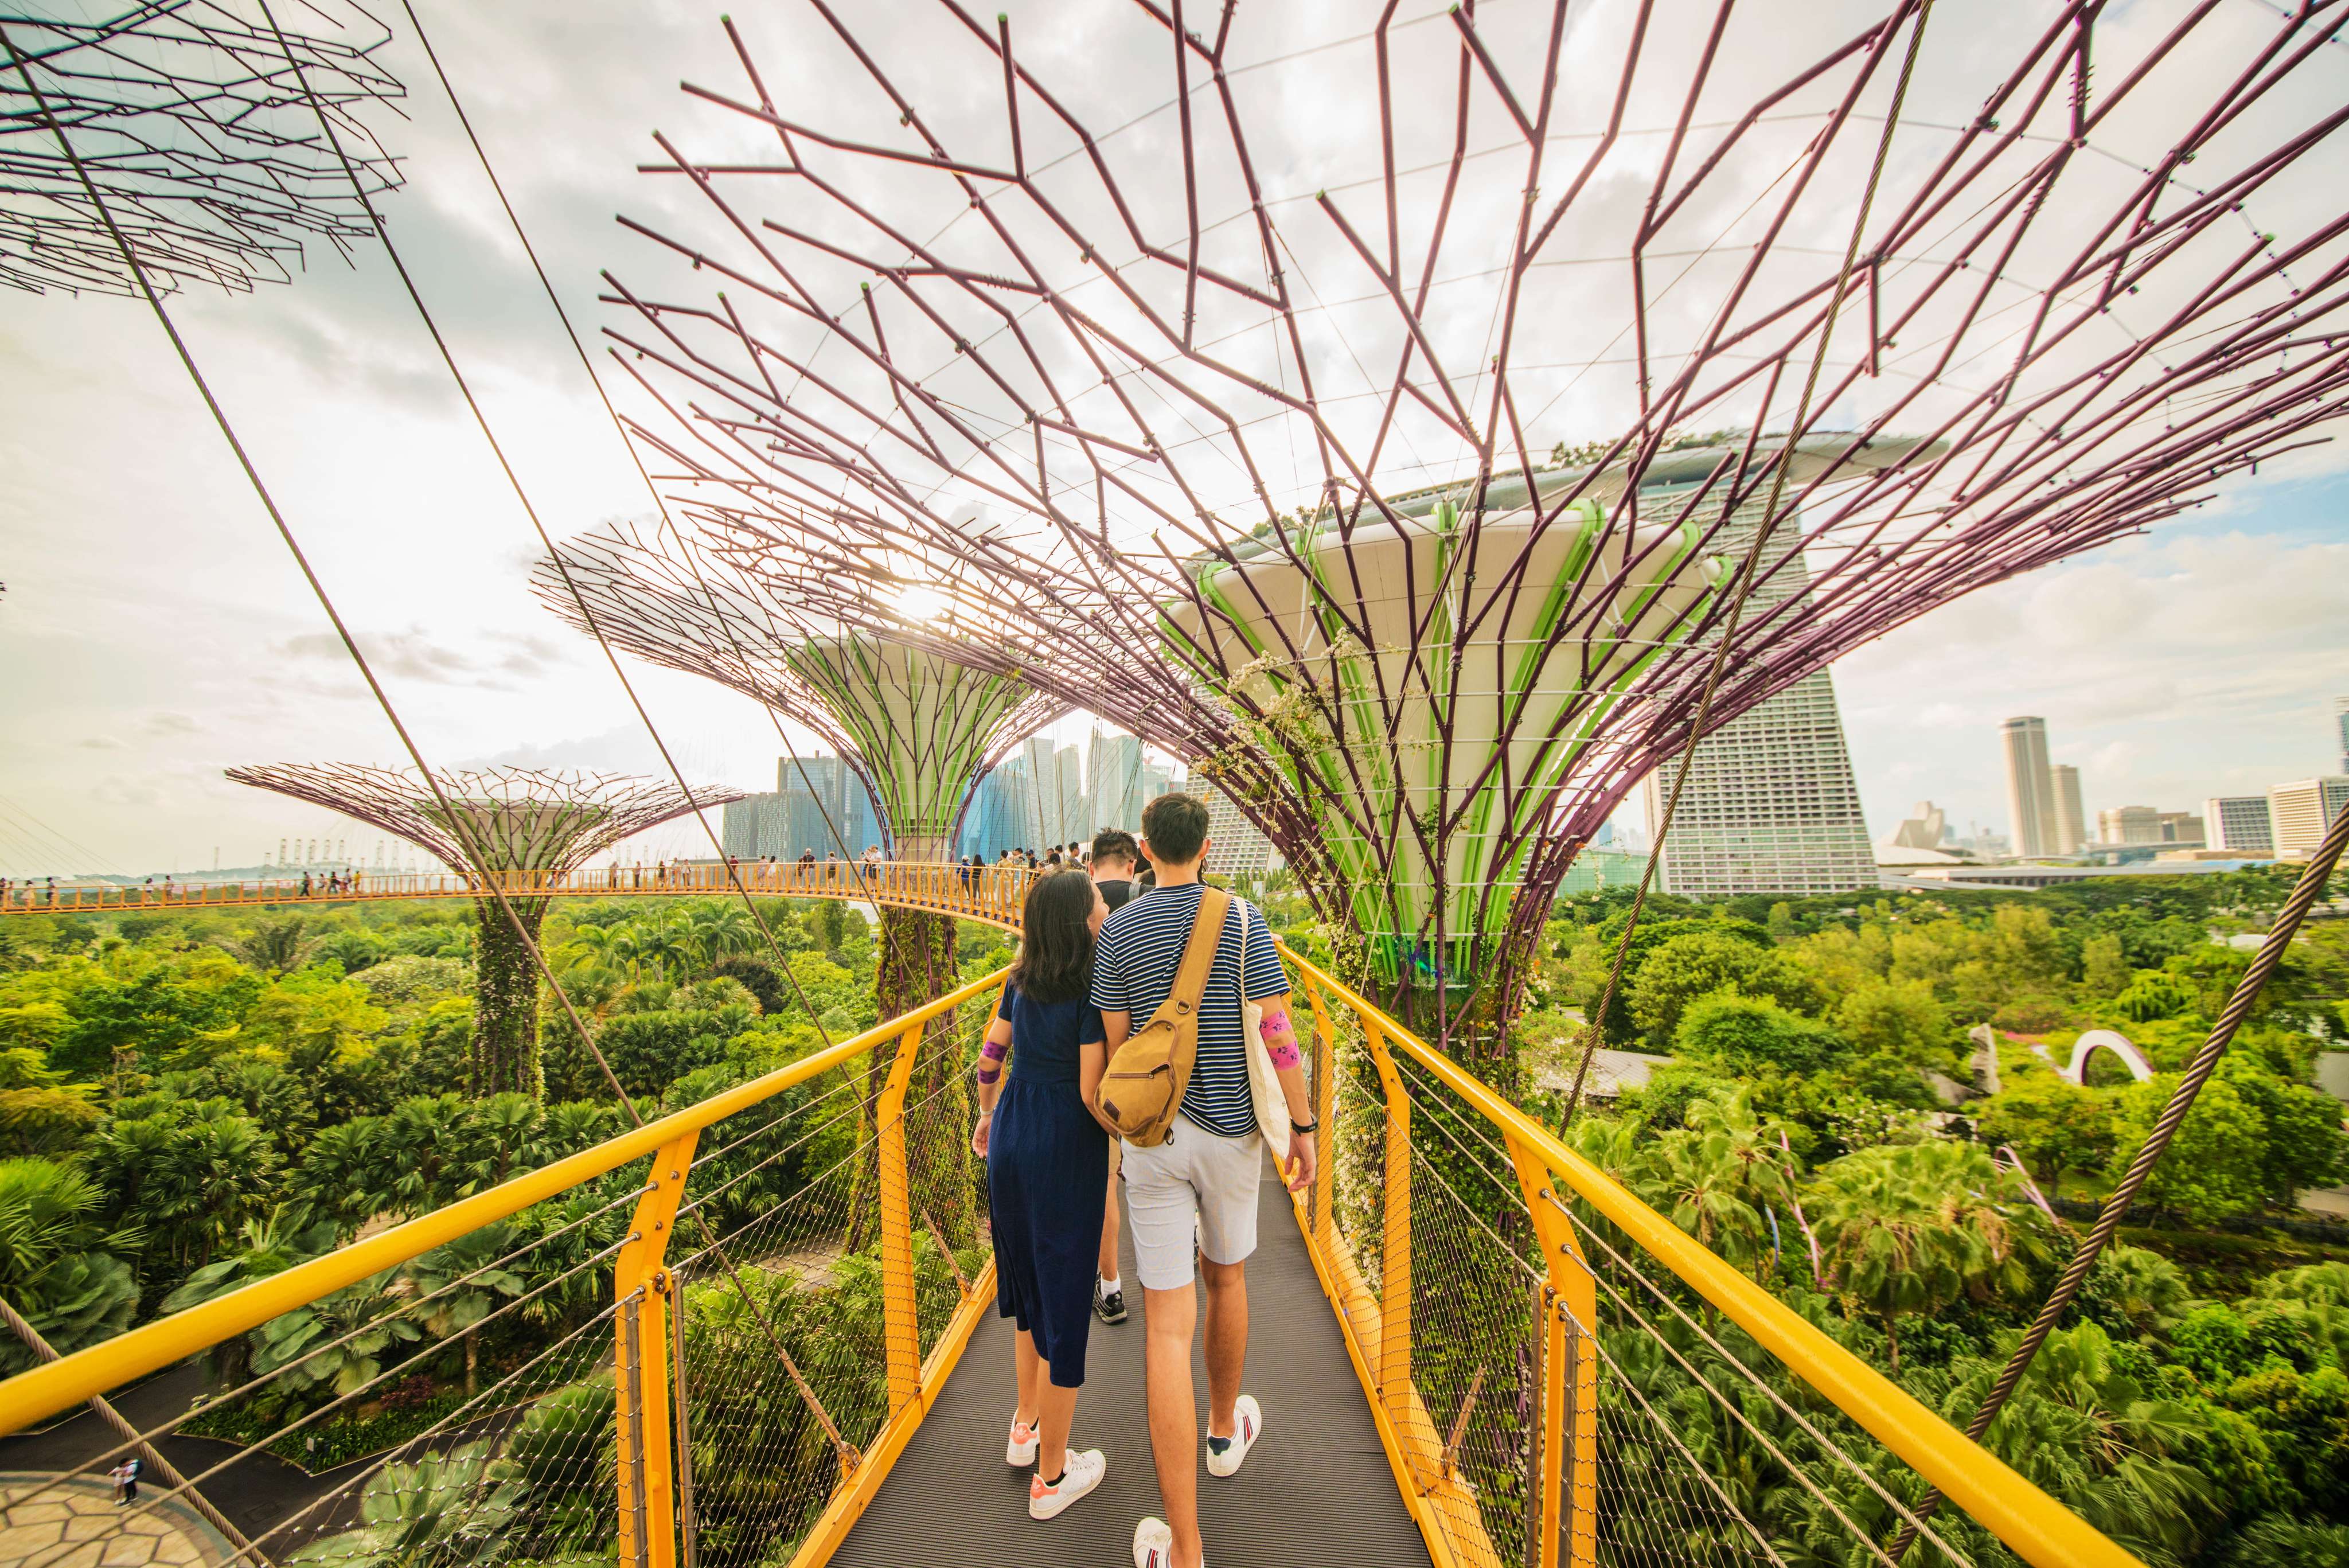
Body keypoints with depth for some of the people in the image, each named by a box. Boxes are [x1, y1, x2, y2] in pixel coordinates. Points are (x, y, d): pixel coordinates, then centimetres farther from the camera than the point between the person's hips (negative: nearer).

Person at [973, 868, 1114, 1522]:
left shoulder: (1022, 981, 0)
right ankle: (1050, 1477, 28)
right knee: (1064, 1302, 10)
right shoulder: (1094, 989, -20)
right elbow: (1092, 1092, -22)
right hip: (1066, 1154, -7)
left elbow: (990, 1057, 9)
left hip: (1011, 1140, 7)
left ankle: (1025, 1430, 45)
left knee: (1029, 1286, 26)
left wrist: (986, 1115, 25)